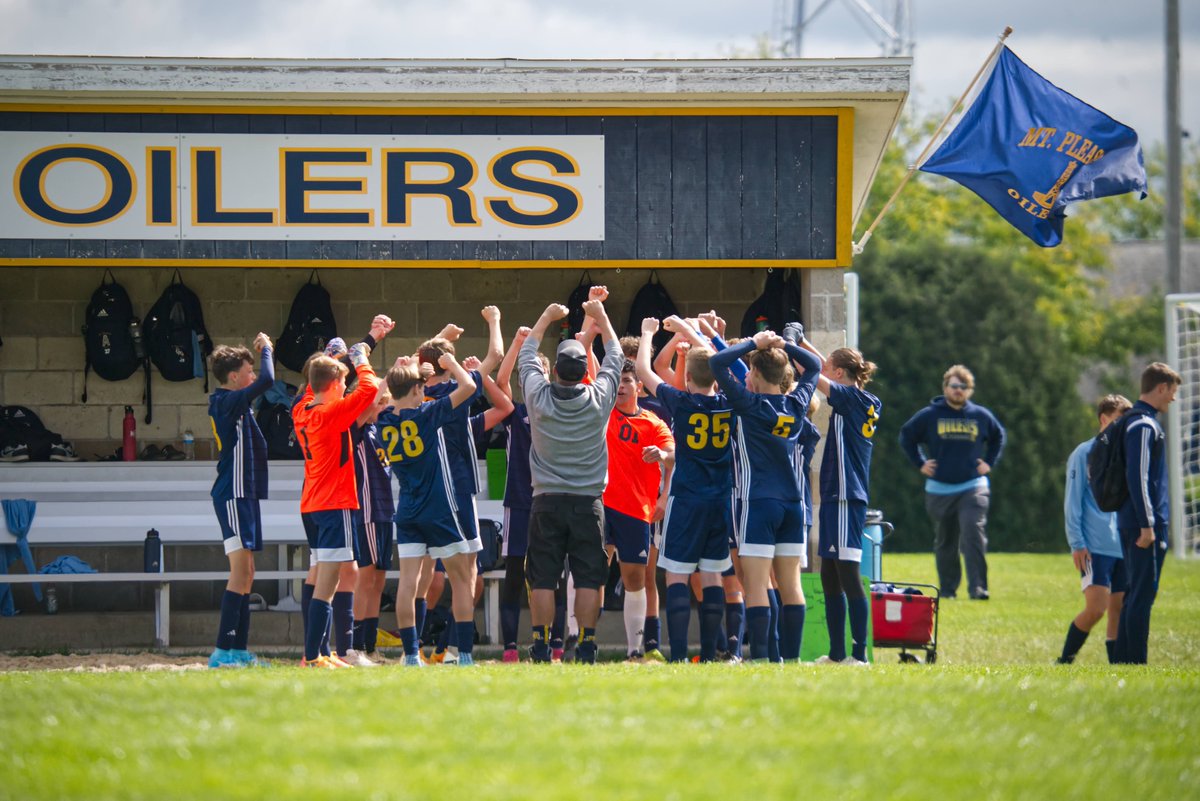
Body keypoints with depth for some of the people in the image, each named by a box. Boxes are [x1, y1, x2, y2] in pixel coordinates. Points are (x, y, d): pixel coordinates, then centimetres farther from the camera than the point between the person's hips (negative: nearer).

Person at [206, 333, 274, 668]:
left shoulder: (229, 402, 13)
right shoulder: (228, 402, -14)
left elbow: (263, 383, 32)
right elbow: (266, 380, -24)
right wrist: (265, 349, -9)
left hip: (244, 495, 10)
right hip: (233, 494, -10)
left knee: (245, 575, 11)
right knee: (240, 573, -14)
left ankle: (238, 650, 13)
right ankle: (222, 651, -18)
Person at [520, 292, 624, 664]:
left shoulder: (538, 396, -6)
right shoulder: (599, 398, -6)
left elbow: (526, 355, 13)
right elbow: (615, 356, 12)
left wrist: (547, 317, 24)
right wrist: (600, 316, 24)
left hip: (546, 503, 0)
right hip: (588, 503, 0)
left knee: (542, 579, 2)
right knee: (588, 579, 1)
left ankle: (541, 647, 0)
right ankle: (586, 646, -2)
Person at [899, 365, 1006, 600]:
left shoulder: (981, 416, 5)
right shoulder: (929, 415, 1)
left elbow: (998, 436, 24)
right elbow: (906, 436, 14)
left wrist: (990, 462, 13)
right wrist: (920, 463, 6)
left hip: (973, 488, -1)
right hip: (939, 489, 1)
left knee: (974, 536, -16)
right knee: (945, 542, 10)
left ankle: (978, 587, -19)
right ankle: (947, 588, 19)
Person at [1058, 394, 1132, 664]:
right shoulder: (1084, 454, -1)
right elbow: (1072, 503, -4)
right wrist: (1077, 543, -11)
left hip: (1125, 548, 6)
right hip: (1095, 548, -6)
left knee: (1119, 610, 3)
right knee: (1096, 608, -14)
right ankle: (1065, 660, 0)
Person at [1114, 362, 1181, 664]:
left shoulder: (1139, 422, 18)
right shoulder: (1145, 426, -13)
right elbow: (1138, 478, -20)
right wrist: (1147, 525, -21)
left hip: (1132, 524, 10)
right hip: (1144, 525, -10)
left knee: (1136, 594, 13)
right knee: (1143, 595, -8)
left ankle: (1125, 661, 15)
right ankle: (1135, 662, -9)